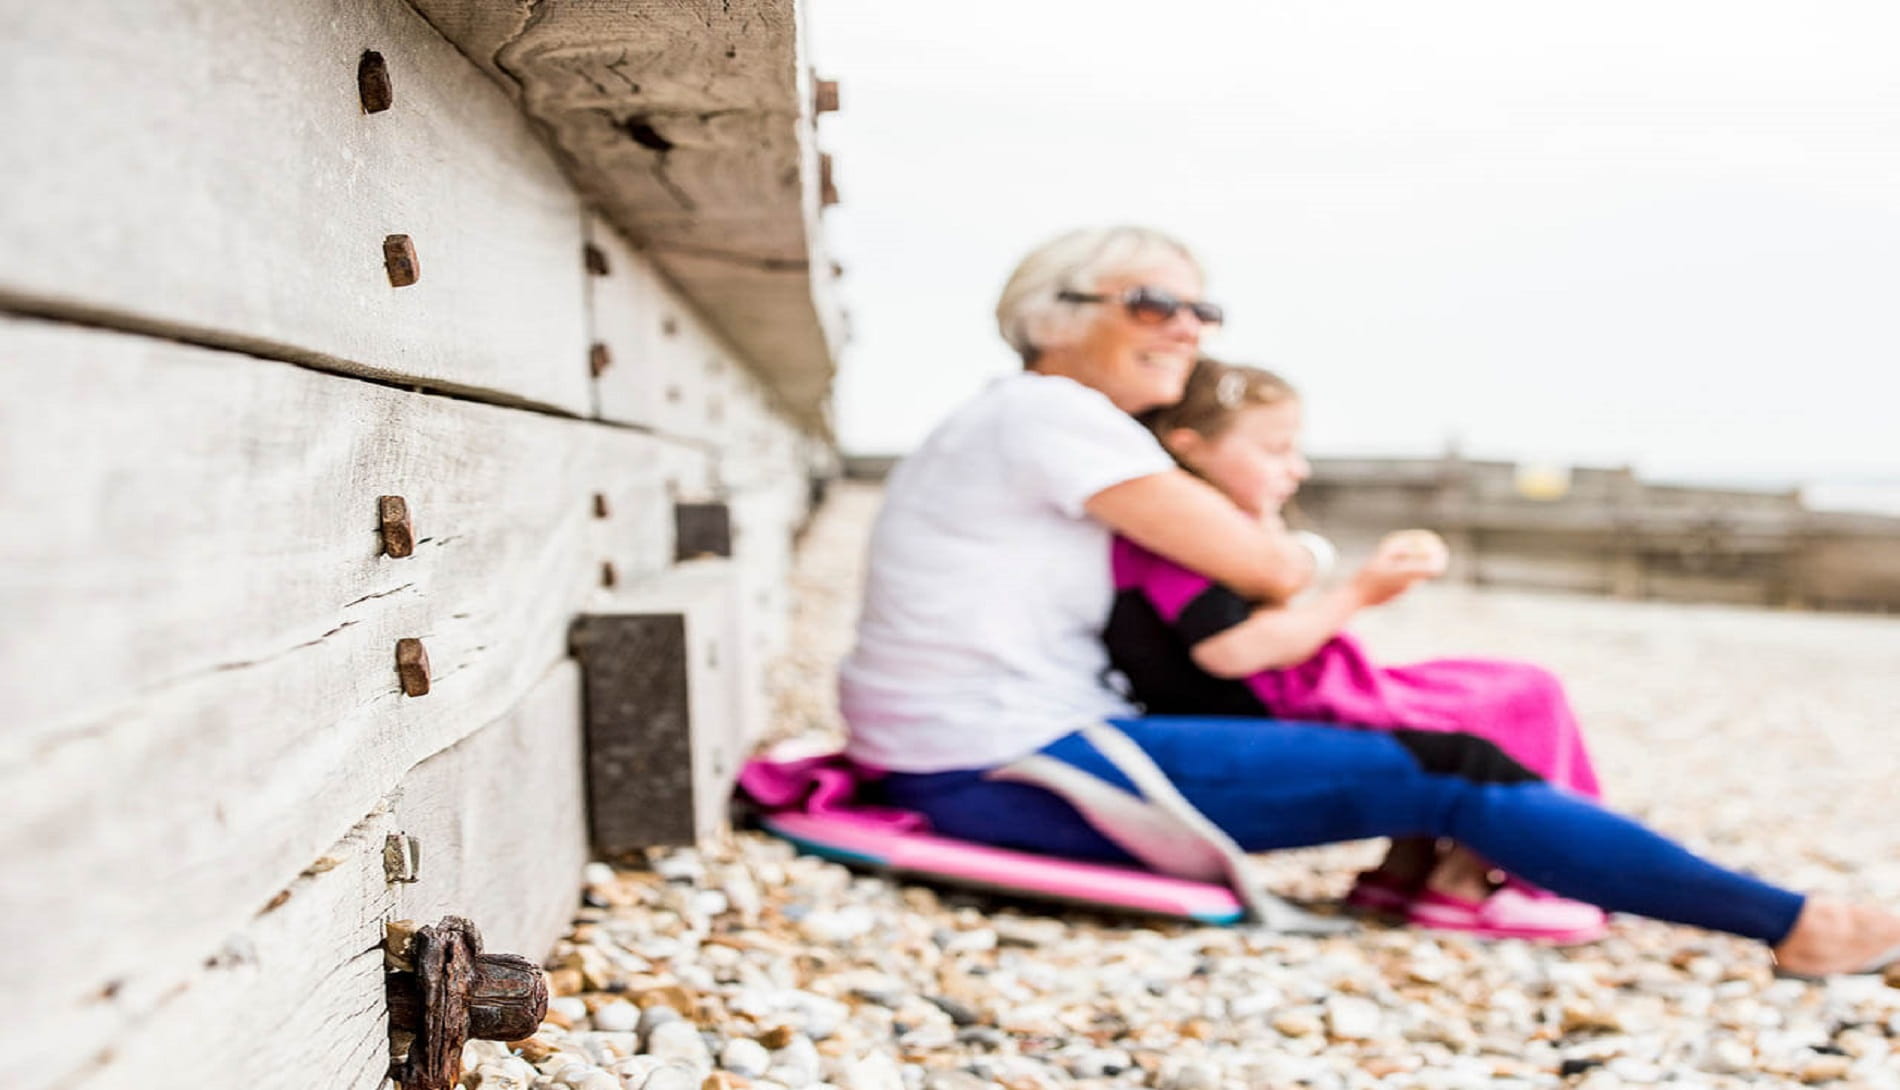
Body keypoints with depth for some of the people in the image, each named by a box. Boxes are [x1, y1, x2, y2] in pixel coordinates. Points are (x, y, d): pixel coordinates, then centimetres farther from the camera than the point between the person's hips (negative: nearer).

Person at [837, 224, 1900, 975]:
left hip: (987, 763, 10)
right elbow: (1272, 569, -15)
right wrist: (1295, 552, 7)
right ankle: (1788, 923, -3)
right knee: (1434, 774, -11)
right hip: (1007, 766, -10)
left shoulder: (1033, 422, 16)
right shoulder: (1049, 412, -14)